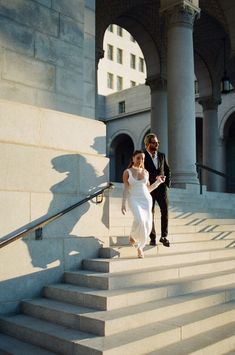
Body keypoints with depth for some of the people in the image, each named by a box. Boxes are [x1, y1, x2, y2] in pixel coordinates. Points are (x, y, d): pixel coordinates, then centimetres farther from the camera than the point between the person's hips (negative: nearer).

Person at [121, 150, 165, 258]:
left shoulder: (145, 172, 10)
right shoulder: (127, 172, 1)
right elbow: (126, 189, 0)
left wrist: (158, 181, 6)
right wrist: (123, 204, -6)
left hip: (146, 199, 4)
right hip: (134, 199, -4)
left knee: (147, 224, -4)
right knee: (139, 220, -28)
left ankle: (140, 247, 17)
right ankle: (132, 236, 4)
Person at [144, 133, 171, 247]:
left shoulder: (162, 156, 10)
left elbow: (167, 170, 15)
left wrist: (168, 183, 3)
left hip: (162, 188, 3)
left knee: (165, 211, -4)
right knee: (150, 213, 4)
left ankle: (164, 236, 8)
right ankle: (152, 237, 15)